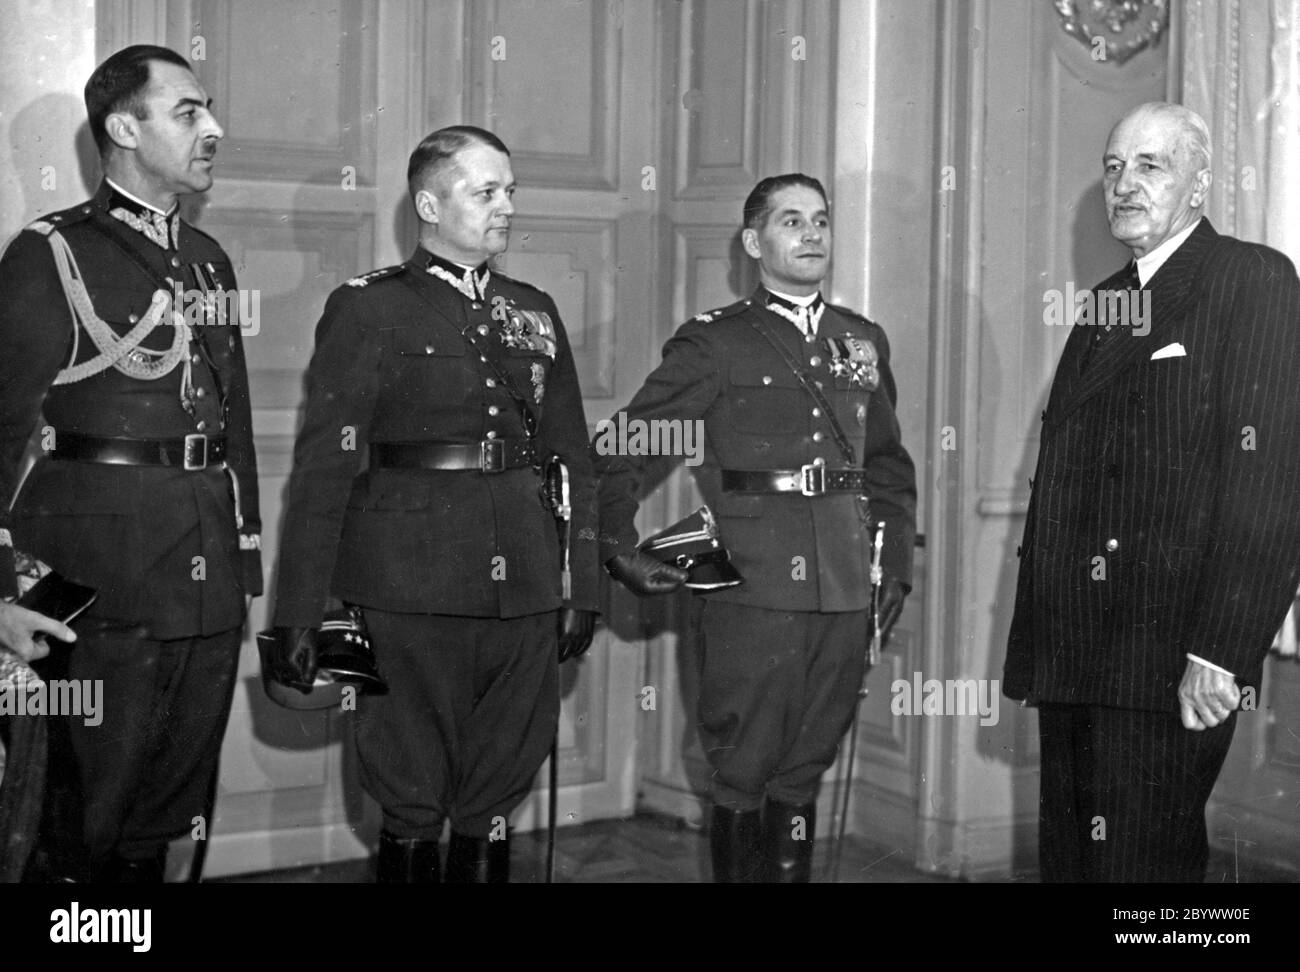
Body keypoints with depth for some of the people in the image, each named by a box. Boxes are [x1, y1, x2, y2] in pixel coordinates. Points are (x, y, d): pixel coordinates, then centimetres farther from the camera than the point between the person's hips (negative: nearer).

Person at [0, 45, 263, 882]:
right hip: (106, 575, -6)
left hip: (210, 576, 6)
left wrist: (247, 564, 16)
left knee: (171, 813, 13)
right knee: (88, 820, 0)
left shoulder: (209, 261, 16)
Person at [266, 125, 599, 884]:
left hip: (527, 593, 5)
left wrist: (584, 587, 11)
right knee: (412, 805, 4)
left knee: (497, 802, 11)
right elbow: (324, 465, -7)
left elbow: (572, 456, 15)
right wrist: (299, 615, -11)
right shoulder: (368, 309, -2)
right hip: (413, 588, -4)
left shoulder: (534, 312, 14)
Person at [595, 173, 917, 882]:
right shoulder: (713, 343, 0)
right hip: (752, 587, -4)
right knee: (744, 771, 1)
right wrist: (620, 554, -6)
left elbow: (889, 464, 22)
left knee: (804, 770, 11)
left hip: (845, 587, 4)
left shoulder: (864, 342, 15)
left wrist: (896, 564, 14)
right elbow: (620, 452, 1)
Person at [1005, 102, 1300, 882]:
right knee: (1068, 856, 12)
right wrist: (1034, 642, 9)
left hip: (1172, 663, -7)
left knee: (1141, 859, -3)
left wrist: (1220, 652, -21)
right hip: (1072, 656, 7)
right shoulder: (1101, 305, 17)